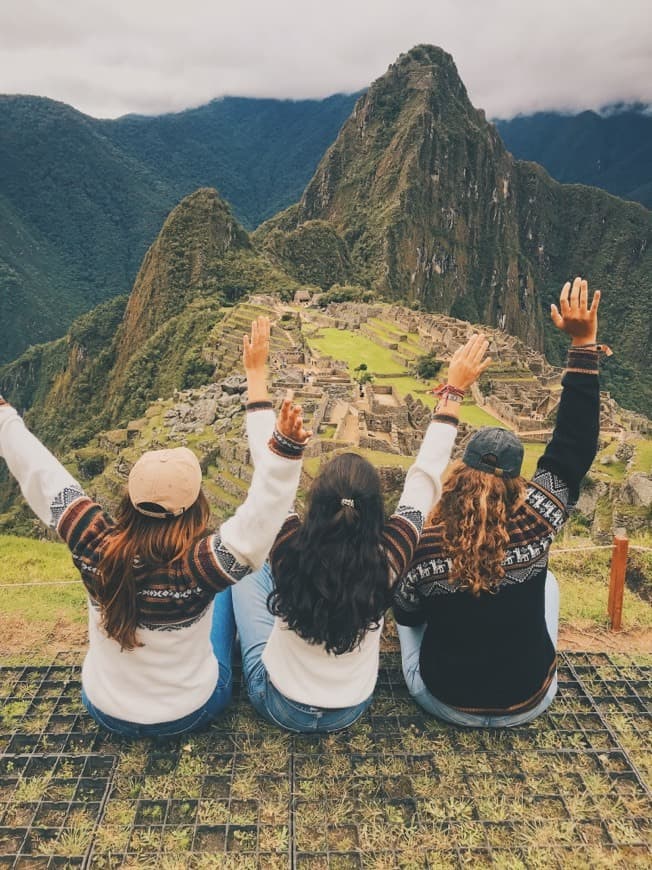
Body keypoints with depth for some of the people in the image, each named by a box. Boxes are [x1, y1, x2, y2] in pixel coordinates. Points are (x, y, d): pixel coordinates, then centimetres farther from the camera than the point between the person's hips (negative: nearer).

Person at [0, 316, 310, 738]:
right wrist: (256, 374, -46)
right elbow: (269, 498, -41)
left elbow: (38, 469, -18)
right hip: (189, 712, -2)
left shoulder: (95, 547, -29)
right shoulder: (197, 567, -38)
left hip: (107, 710, 3)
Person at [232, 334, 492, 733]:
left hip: (280, 705, -1)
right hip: (349, 712, 2)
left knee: (250, 578, 17)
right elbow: (425, 478, -17)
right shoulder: (386, 560, -28)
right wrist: (455, 390, -10)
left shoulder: (291, 550, -30)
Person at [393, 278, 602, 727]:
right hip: (528, 702, 1)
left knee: (407, 604, 22)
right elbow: (575, 447, -17)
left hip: (444, 701, -1)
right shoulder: (535, 525, -25)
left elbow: (406, 612, -8)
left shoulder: (425, 545, -26)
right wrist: (584, 344, -17)